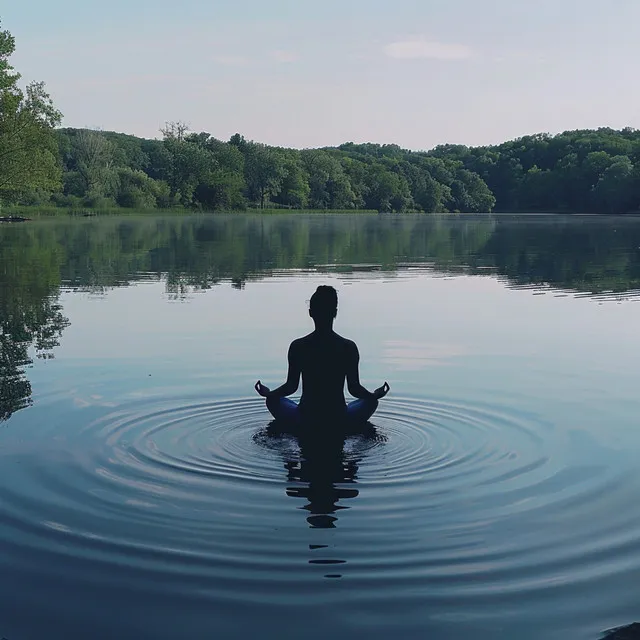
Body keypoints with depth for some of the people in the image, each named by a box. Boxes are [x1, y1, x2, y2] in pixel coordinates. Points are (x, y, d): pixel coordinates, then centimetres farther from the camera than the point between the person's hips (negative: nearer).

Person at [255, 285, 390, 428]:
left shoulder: (297, 346, -8)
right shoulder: (348, 347, -8)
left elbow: (291, 386, -2)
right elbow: (354, 388, -4)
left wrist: (268, 393, 15)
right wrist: (376, 395, 14)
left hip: (304, 421, 0)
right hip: (339, 420, 0)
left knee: (273, 400, 28)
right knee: (371, 401, 29)